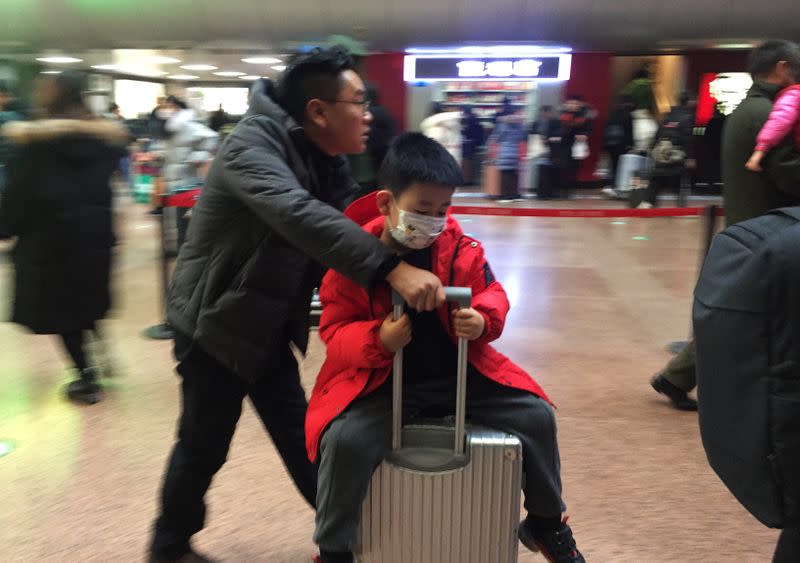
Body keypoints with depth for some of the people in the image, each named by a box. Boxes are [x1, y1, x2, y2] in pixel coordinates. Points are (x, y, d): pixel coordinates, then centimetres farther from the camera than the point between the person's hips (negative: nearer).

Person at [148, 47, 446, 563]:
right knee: (204, 447, 10)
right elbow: (299, 216, -43)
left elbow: (355, 226, 0)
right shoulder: (254, 144, -25)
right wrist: (392, 268, -51)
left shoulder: (327, 163, 2)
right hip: (215, 322, -6)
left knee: (298, 435, 15)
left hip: (269, 326, 7)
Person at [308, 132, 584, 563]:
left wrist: (483, 319, -19)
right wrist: (378, 340, -29)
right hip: (381, 383, -3)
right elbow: (335, 331, -9)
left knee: (537, 415, -3)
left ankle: (545, 523, 25)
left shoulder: (458, 247, -5)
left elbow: (491, 293, 5)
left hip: (458, 376, 3)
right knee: (345, 440, -28)